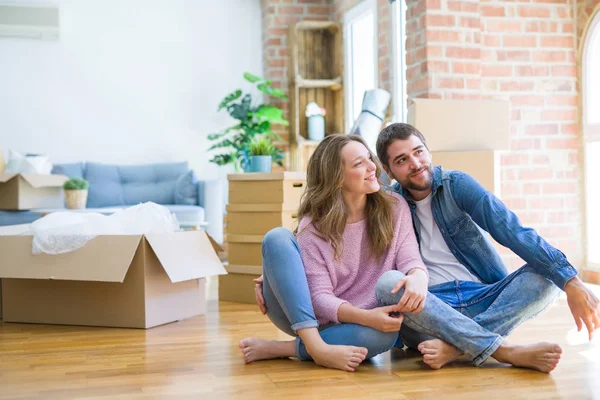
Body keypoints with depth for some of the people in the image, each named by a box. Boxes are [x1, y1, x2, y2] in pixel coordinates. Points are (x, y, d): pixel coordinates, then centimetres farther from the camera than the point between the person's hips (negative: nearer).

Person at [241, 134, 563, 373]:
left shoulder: (394, 208, 0)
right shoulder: (313, 225, -10)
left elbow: (411, 259, -12)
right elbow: (320, 298, -17)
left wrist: (417, 277, -37)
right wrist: (366, 317, -34)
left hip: (358, 323, 0)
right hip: (302, 314, 1)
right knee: (277, 238, -28)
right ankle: (315, 346, -37)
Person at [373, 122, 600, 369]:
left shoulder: (457, 185, -1)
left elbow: (511, 231, -13)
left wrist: (571, 282, -23)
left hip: (484, 301, 1)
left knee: (543, 276, -22)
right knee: (388, 282, -29)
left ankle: (455, 345, -35)